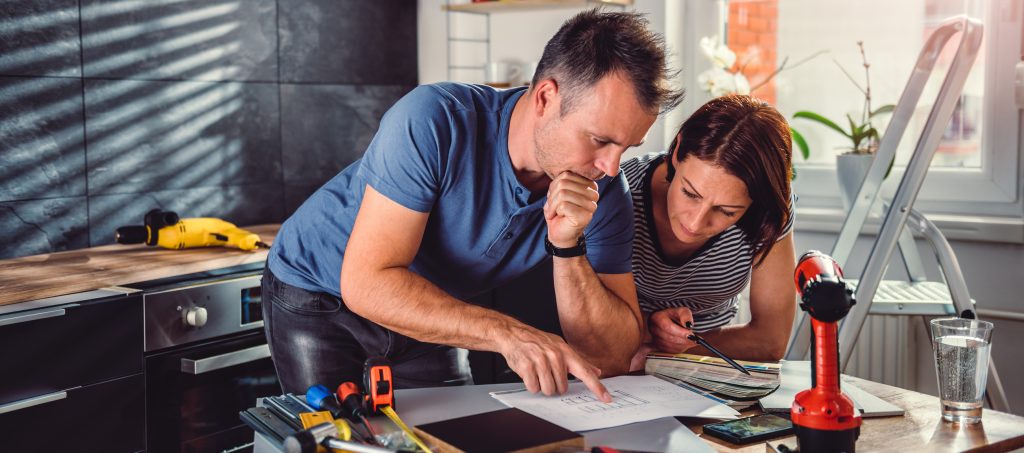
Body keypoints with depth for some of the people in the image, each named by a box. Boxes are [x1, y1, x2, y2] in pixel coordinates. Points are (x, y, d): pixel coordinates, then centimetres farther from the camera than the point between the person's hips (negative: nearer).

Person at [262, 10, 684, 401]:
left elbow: (610, 357, -20)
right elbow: (367, 282, -36)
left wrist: (567, 247, -35)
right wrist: (507, 334, -45)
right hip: (317, 290, -4)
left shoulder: (604, 194, -19)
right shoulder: (436, 121, -33)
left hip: (427, 312, 4)